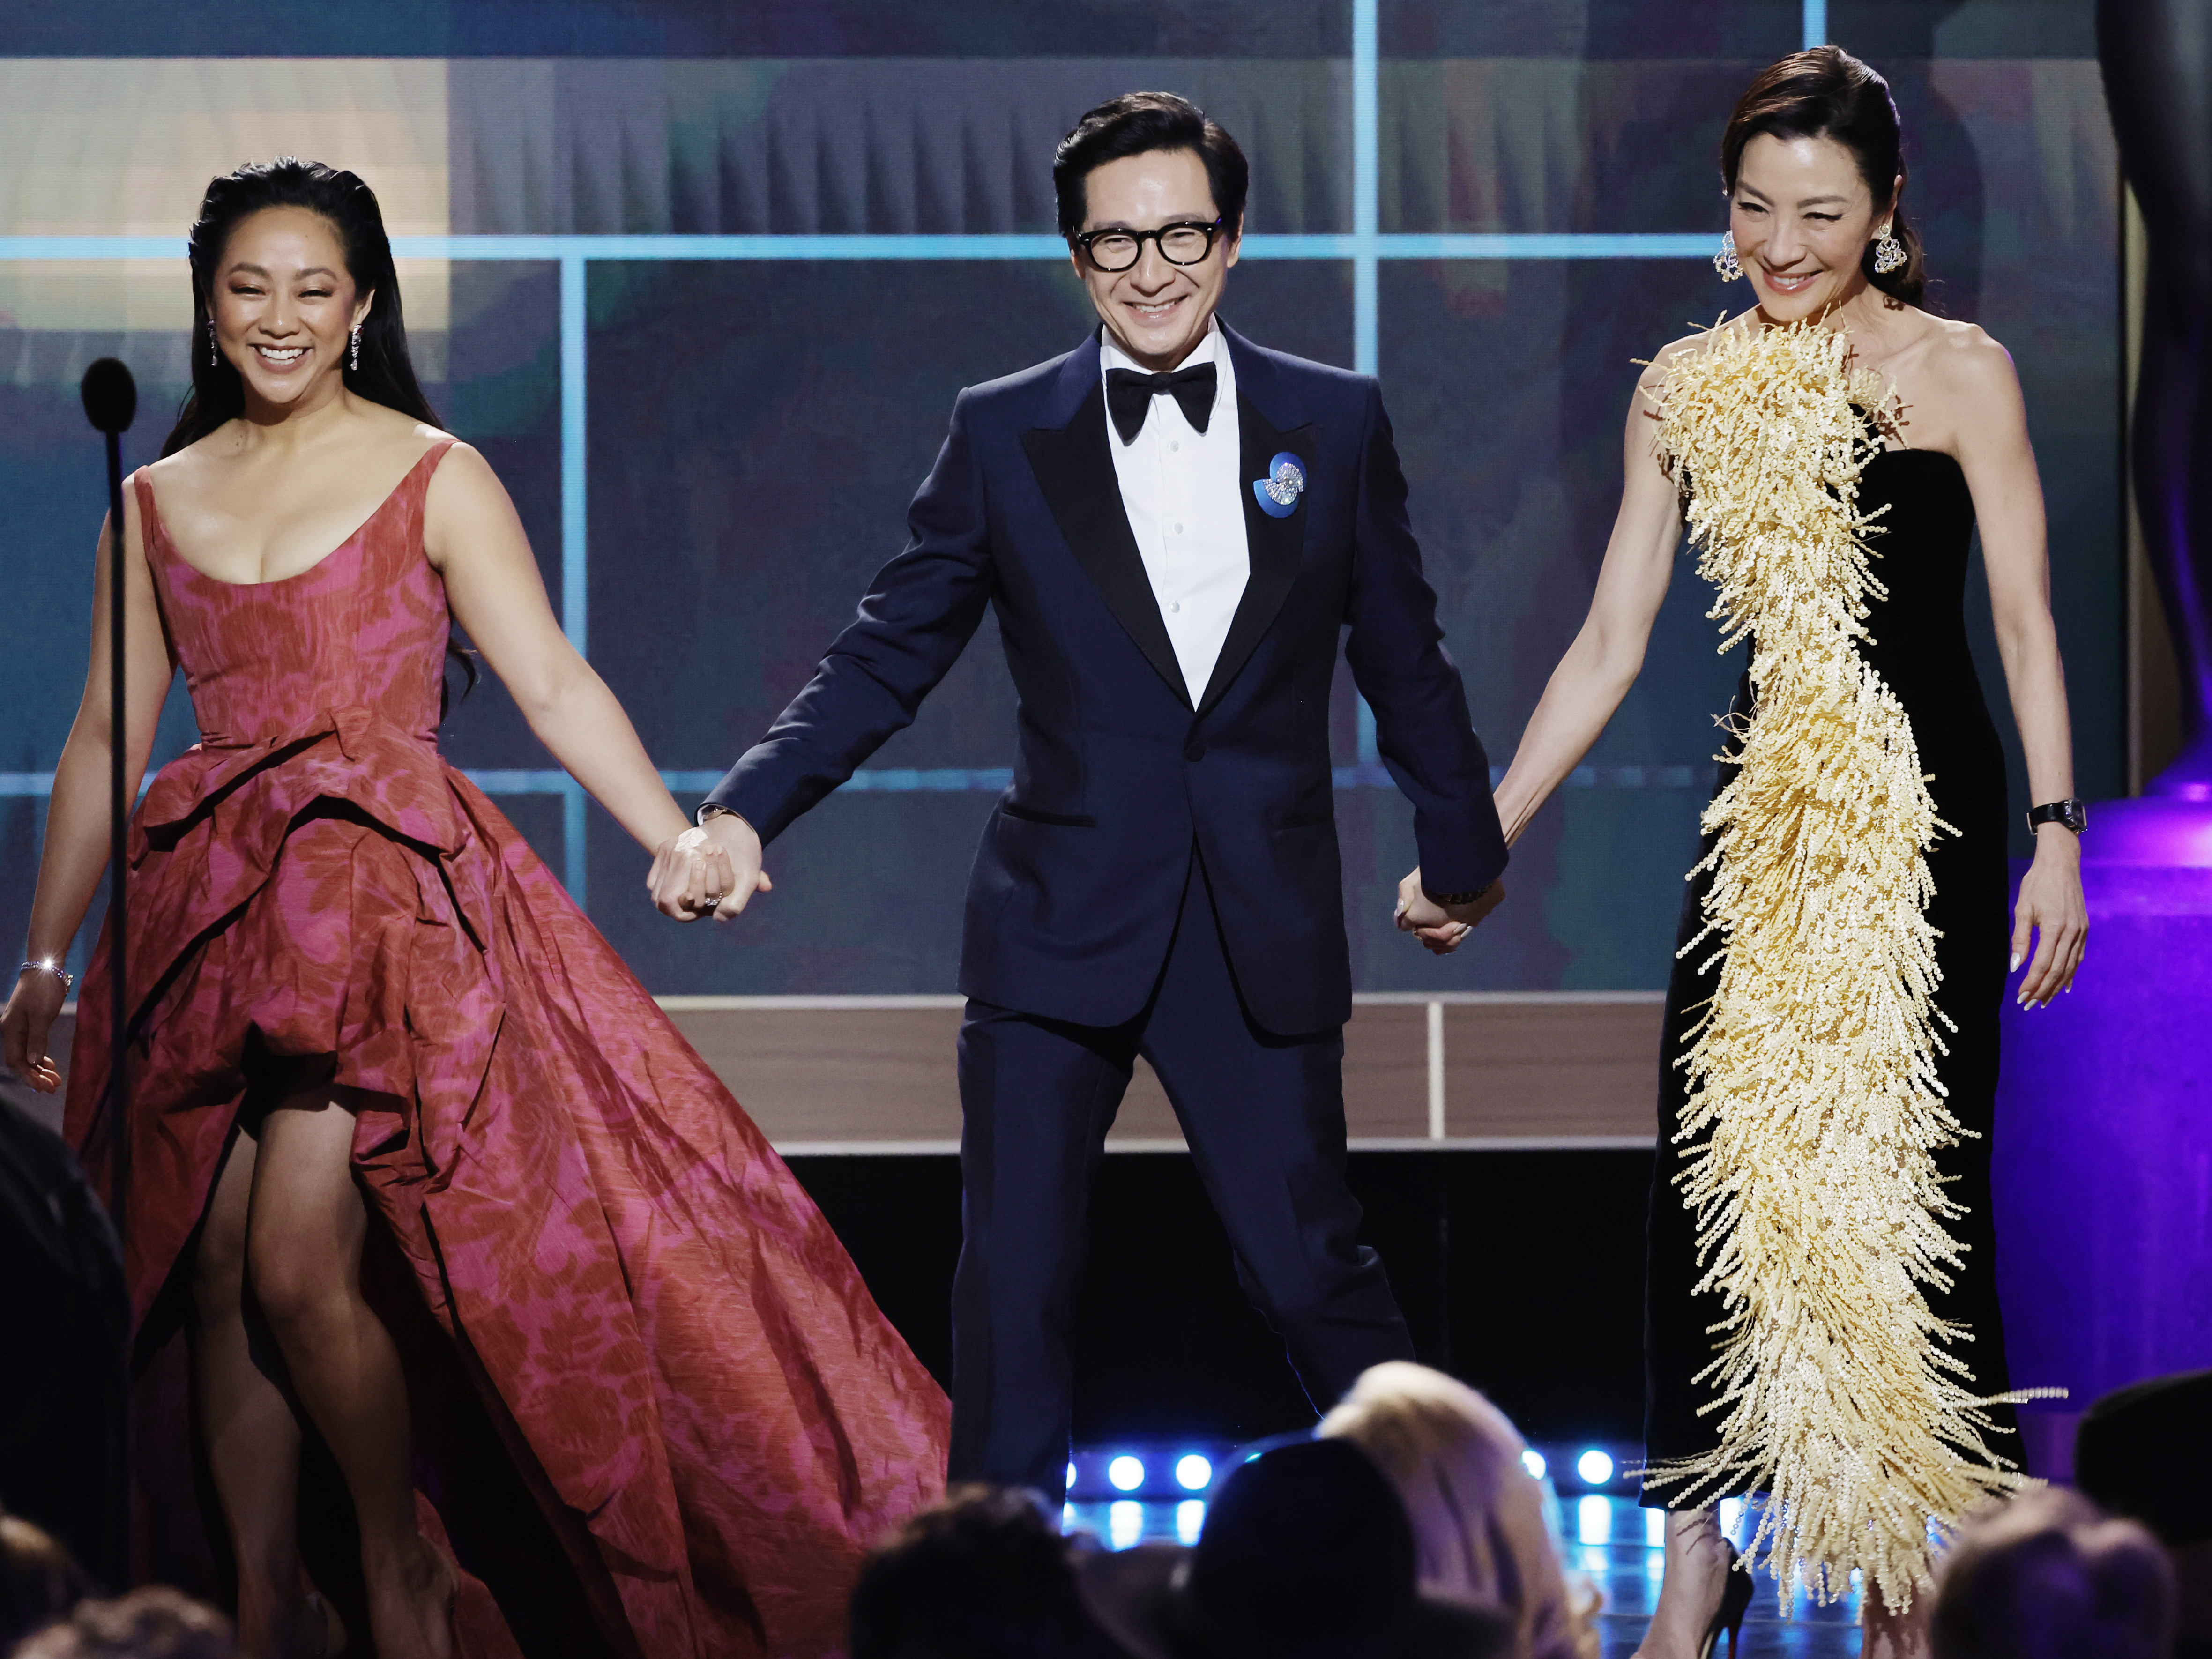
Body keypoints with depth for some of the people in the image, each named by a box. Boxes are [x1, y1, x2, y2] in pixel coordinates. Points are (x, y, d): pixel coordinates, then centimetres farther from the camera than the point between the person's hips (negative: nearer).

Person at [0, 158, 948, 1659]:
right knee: (216, 1276, 0)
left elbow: (554, 687, -3)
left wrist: (678, 836, -16)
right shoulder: (158, 503, 13)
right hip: (215, 903, 4)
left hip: (386, 897, -4)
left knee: (301, 1265, -15)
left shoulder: (435, 479, 2)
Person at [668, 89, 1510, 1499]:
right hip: (1059, 928, 0)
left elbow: (1404, 658, 12)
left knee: (1309, 1264, 2)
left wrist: (1464, 848, 21)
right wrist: (748, 806, -10)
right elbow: (888, 656, 3)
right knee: (1014, 1276, 1)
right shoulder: (1003, 434, 2)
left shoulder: (1336, 423, 3)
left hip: (1263, 934, 0)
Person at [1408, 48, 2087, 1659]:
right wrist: (1482, 842, 7)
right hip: (1766, 807, 3)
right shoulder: (1686, 392, 7)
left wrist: (2057, 832, -11)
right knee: (1714, 1166, -3)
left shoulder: (1959, 373, -2)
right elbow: (1608, 646, 10)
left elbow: (2027, 621, -3)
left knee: (1905, 1168, 0)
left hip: (1922, 813, -3)